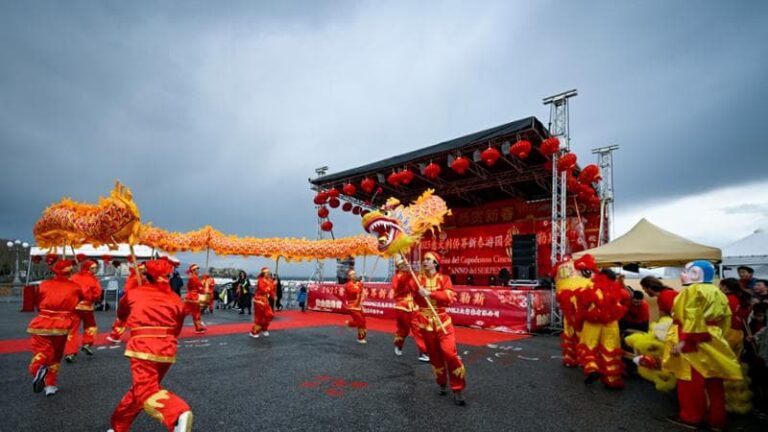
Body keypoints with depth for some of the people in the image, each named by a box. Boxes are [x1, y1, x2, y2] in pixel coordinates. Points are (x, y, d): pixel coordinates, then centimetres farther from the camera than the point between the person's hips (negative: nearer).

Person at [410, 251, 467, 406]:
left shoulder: (444, 279, -3)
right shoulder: (418, 279, 3)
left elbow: (450, 296, -17)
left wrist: (430, 293, -25)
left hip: (442, 321, -2)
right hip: (425, 322, 2)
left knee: (450, 353, -13)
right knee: (434, 355, 12)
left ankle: (458, 390, 1)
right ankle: (442, 384, 33)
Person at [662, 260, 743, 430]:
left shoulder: (692, 290, -15)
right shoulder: (717, 293, 14)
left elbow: (692, 319, -22)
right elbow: (725, 319, 15)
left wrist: (682, 341, -21)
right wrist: (717, 336, 20)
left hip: (693, 343, -9)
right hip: (712, 343, 9)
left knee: (691, 382, 0)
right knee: (713, 382, 13)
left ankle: (690, 417, 9)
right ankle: (716, 419, 21)